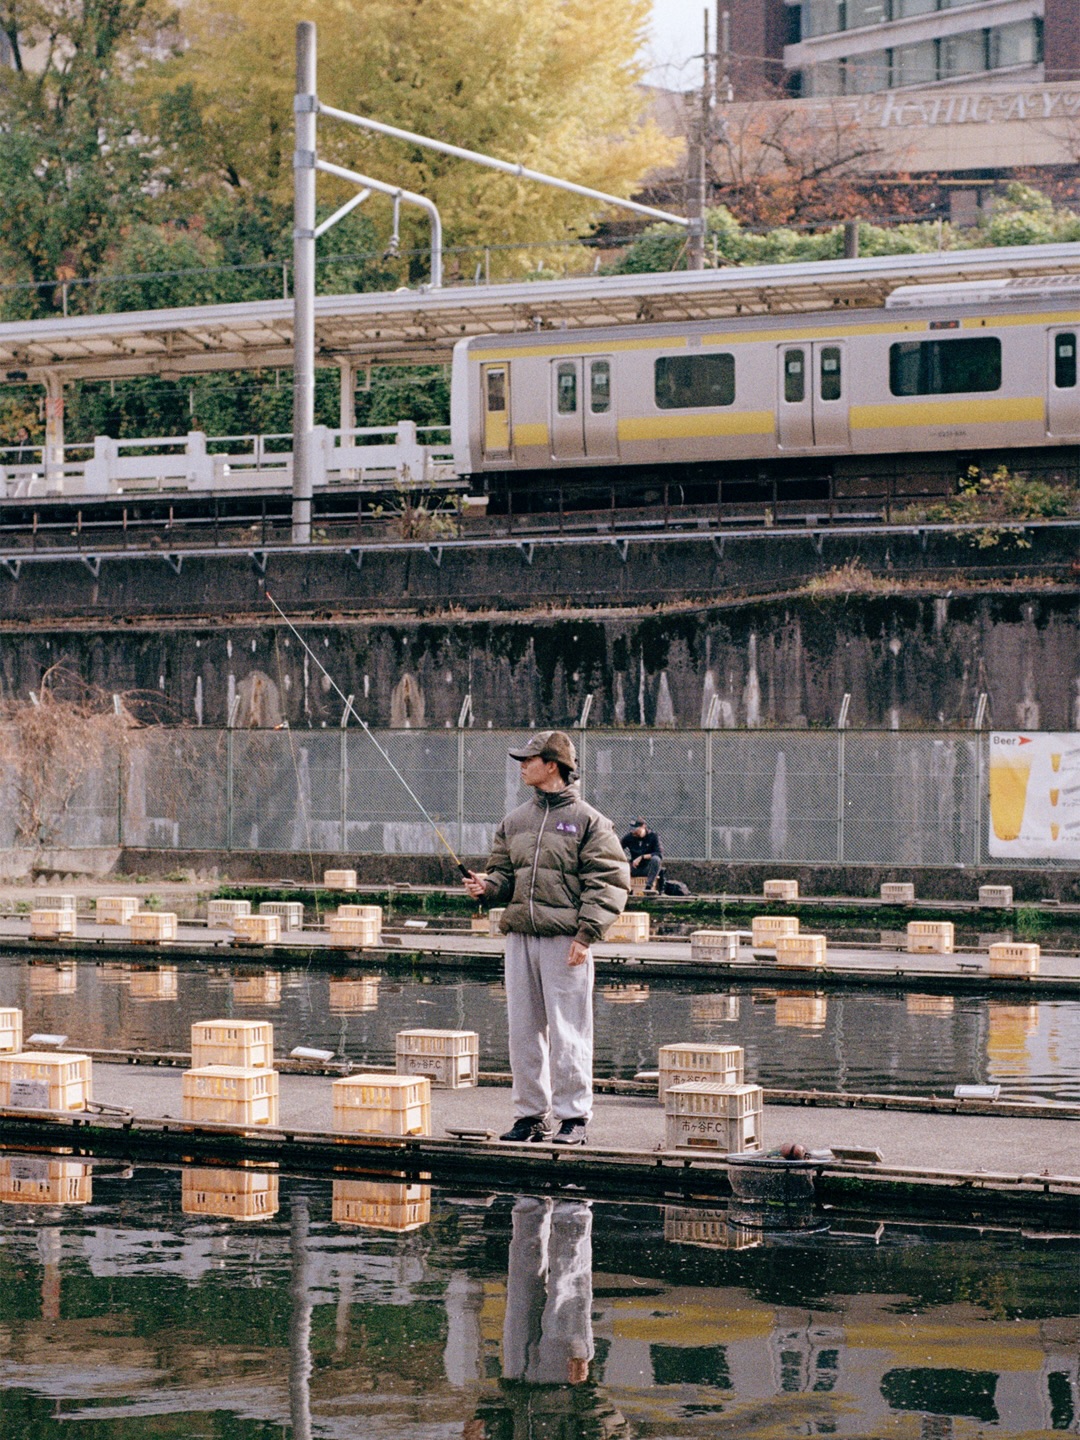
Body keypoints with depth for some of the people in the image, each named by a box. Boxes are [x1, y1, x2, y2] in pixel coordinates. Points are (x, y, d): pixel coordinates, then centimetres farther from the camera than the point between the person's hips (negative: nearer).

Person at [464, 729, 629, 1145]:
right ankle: (530, 1114, 16)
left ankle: (573, 1117, 2)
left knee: (568, 1032, -4)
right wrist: (487, 886, -3)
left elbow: (609, 882, -6)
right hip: (520, 938, 6)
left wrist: (585, 935, -14)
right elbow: (505, 874, 21)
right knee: (523, 1030, 8)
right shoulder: (515, 821, 16)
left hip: (565, 940, -6)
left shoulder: (588, 821, -3)